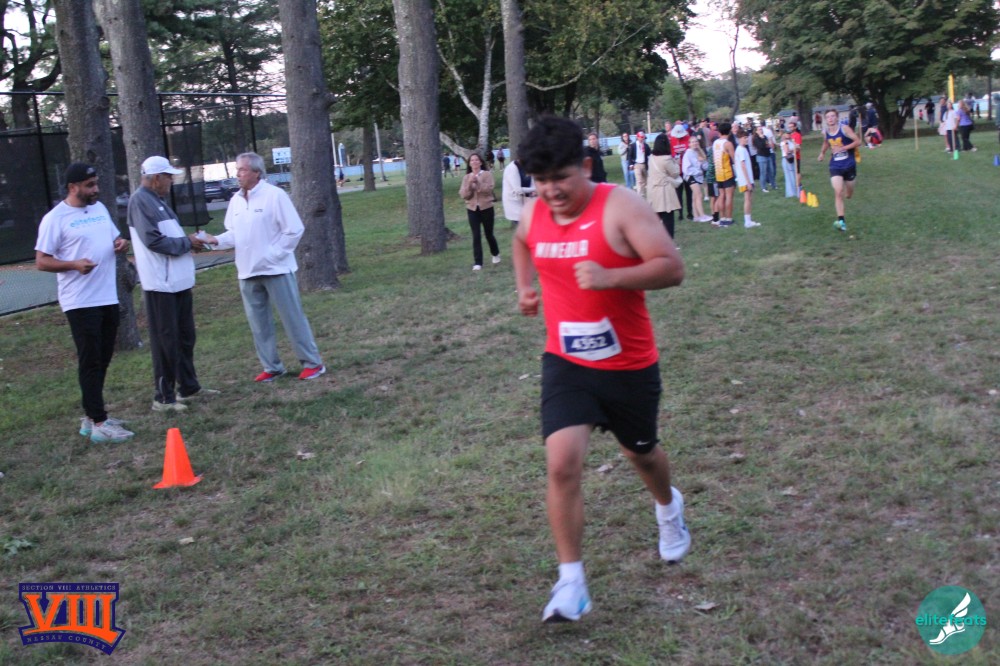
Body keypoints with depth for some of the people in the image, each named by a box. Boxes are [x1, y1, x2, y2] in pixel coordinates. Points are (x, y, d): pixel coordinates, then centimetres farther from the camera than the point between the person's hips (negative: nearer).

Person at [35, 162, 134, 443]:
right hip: (81, 302, -8)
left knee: (102, 359, 13)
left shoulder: (100, 208, 11)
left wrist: (121, 243, 0)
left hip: (108, 298, 8)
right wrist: (74, 264, -27)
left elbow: (114, 236, 24)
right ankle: (98, 423, -4)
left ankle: (92, 417, 24)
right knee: (90, 362, -6)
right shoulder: (56, 219, -11)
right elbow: (41, 261, -11)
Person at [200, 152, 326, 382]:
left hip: (276, 269, -6)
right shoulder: (236, 200, 9)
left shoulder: (275, 195, -11)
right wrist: (217, 240, -7)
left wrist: (274, 254, -13)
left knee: (293, 318, -1)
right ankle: (272, 367, 21)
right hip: (248, 272, 7)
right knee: (258, 323, 10)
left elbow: (294, 229, -12)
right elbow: (234, 233, 12)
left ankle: (312, 363, 8)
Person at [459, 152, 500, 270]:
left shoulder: (487, 174, -3)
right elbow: (463, 195, -3)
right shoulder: (466, 177, 5)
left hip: (486, 207, -2)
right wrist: (469, 183, -16)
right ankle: (477, 263, -3)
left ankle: (496, 254, 39)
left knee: (488, 234, 11)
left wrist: (477, 181, -24)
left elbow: (489, 189, -18)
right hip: (472, 209, 2)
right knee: (476, 236, -5)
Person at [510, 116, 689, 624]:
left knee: (640, 452, 20)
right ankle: (571, 584, -6)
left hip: (629, 364, -2)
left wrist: (610, 277, -36)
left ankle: (668, 507, 57)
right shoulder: (533, 214, -1)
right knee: (562, 463, -16)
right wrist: (525, 286, 11)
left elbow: (672, 268, -23)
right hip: (566, 362, 3)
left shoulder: (619, 207, -17)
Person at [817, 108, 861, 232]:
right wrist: (822, 153, 10)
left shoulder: (844, 129, -12)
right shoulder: (825, 132, 1)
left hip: (849, 165, -1)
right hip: (835, 166, 1)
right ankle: (841, 220, -22)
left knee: (848, 195, 14)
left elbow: (858, 141, -16)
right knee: (838, 192, -18)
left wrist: (843, 148, -24)